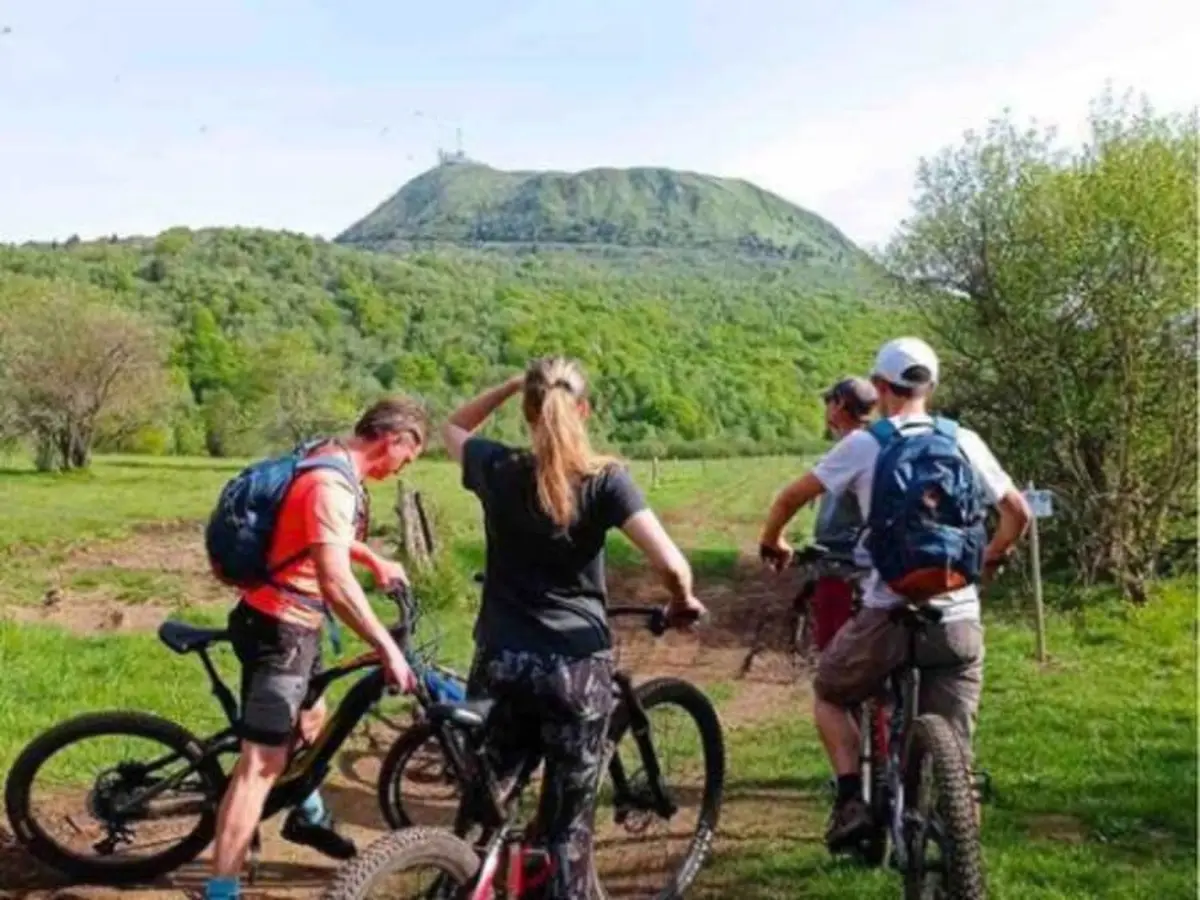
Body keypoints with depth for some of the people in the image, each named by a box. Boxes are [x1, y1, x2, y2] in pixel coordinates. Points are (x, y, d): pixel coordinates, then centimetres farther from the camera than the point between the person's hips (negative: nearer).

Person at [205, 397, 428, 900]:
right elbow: (336, 583, -35)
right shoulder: (333, 485, -26)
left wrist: (375, 561, 29)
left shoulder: (327, 459, 6)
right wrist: (387, 648, -30)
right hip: (280, 627, -11)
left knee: (311, 717, 30)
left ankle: (307, 817, 53)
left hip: (287, 620, 11)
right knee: (263, 762, -11)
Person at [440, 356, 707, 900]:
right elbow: (669, 563, -17)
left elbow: (454, 427, 21)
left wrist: (511, 383, 14)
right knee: (568, 825, 10)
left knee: (479, 809, 17)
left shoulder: (497, 469, -2)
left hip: (500, 662, 2)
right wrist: (682, 602, 3)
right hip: (578, 668, -2)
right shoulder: (604, 478, -8)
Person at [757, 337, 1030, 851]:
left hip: (889, 616, -3)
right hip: (959, 621, 3)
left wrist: (771, 543, 23)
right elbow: (1018, 514, 14)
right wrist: (989, 558, 33)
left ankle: (851, 799, 7)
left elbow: (790, 498, 3)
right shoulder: (965, 442, 6)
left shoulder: (864, 444, -3)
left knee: (829, 694, 24)